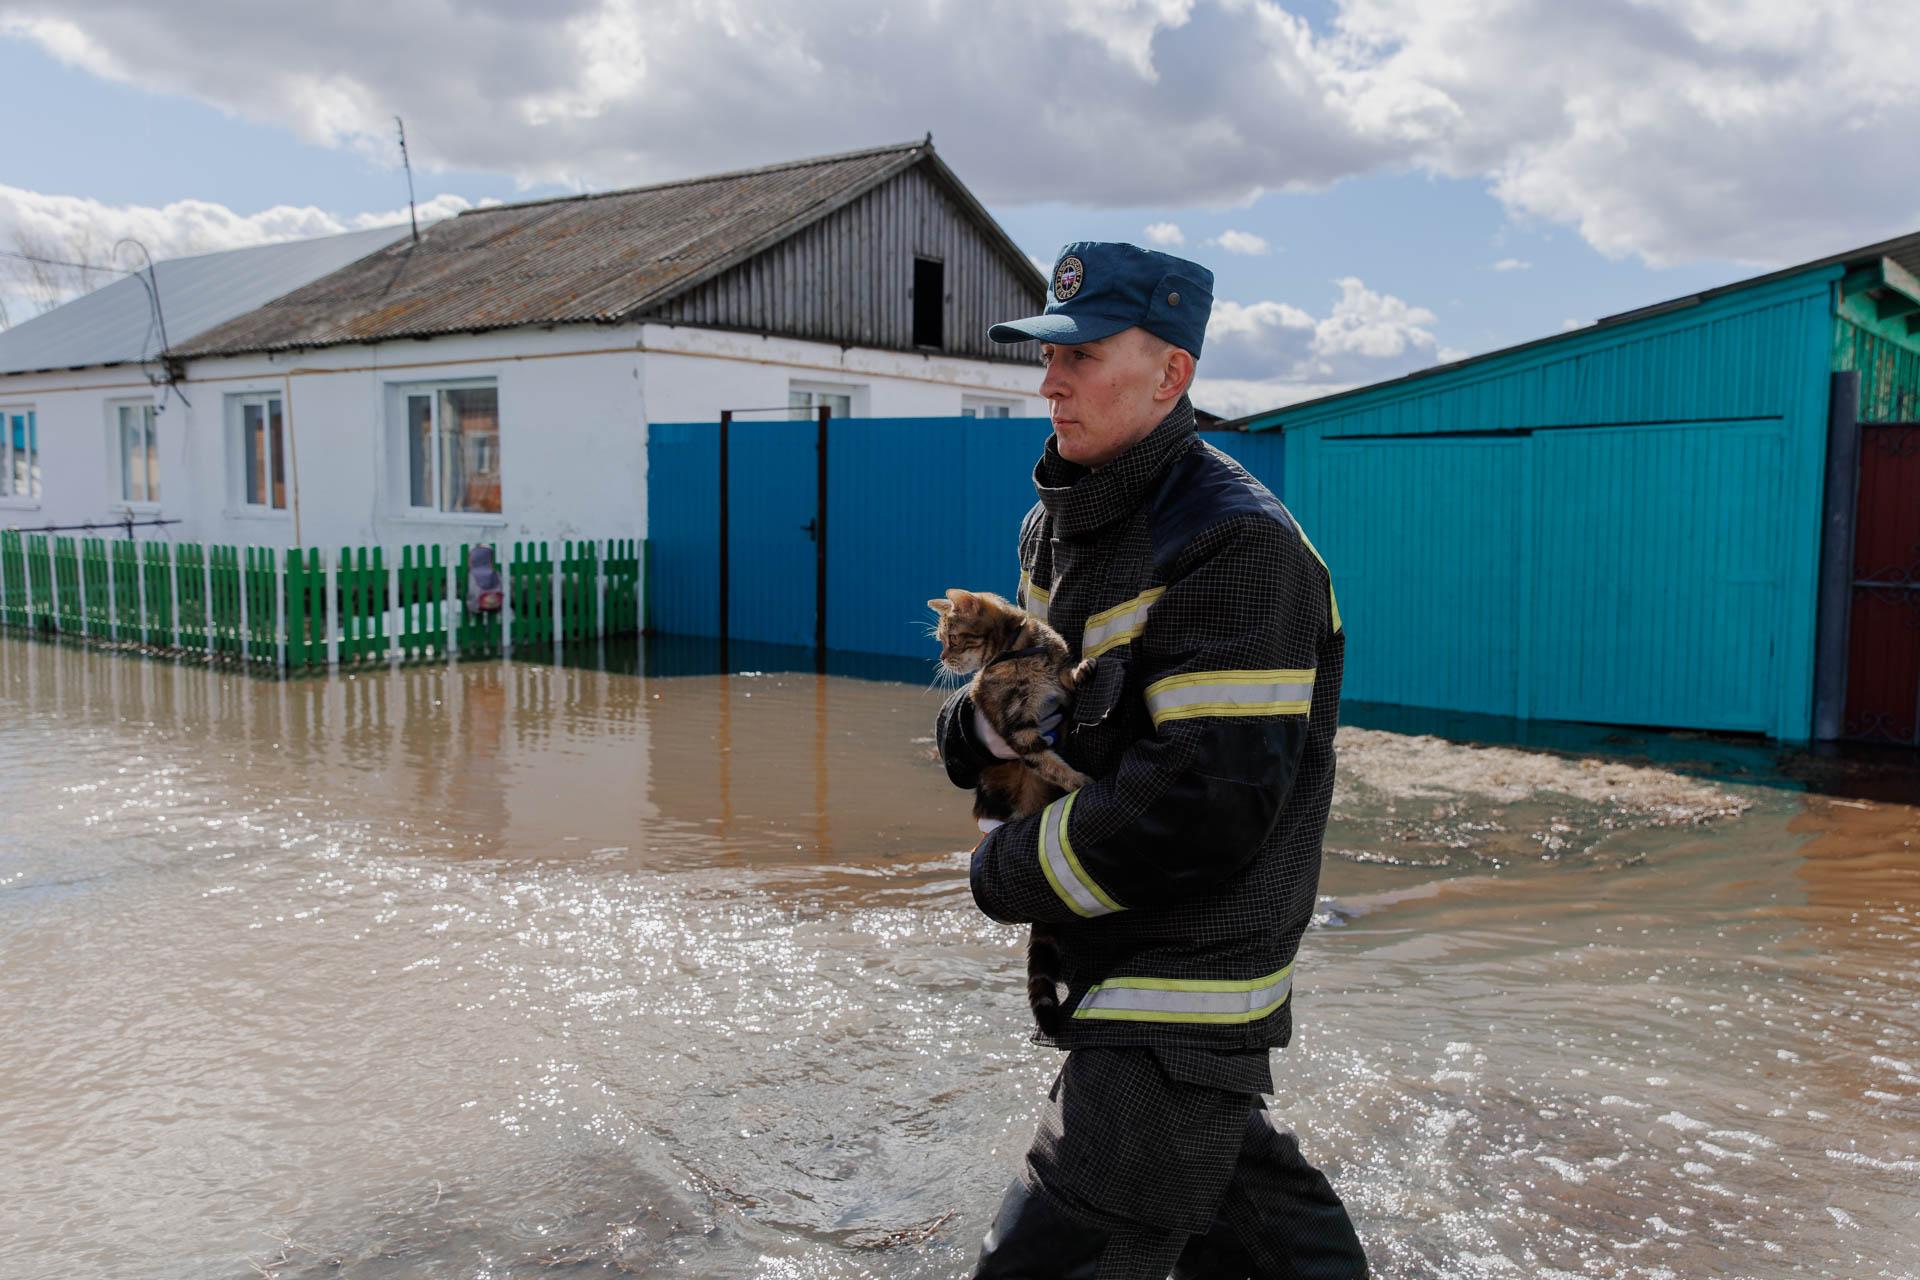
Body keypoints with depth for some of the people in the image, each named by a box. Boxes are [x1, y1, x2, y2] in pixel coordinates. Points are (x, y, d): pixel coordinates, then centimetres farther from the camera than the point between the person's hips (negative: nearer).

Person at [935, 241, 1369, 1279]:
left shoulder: (1235, 546, -21)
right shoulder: (1058, 526, 9)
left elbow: (1209, 802, -28)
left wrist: (1014, 872, -16)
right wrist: (988, 720, -10)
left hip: (1184, 991, -9)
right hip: (1114, 962, 9)